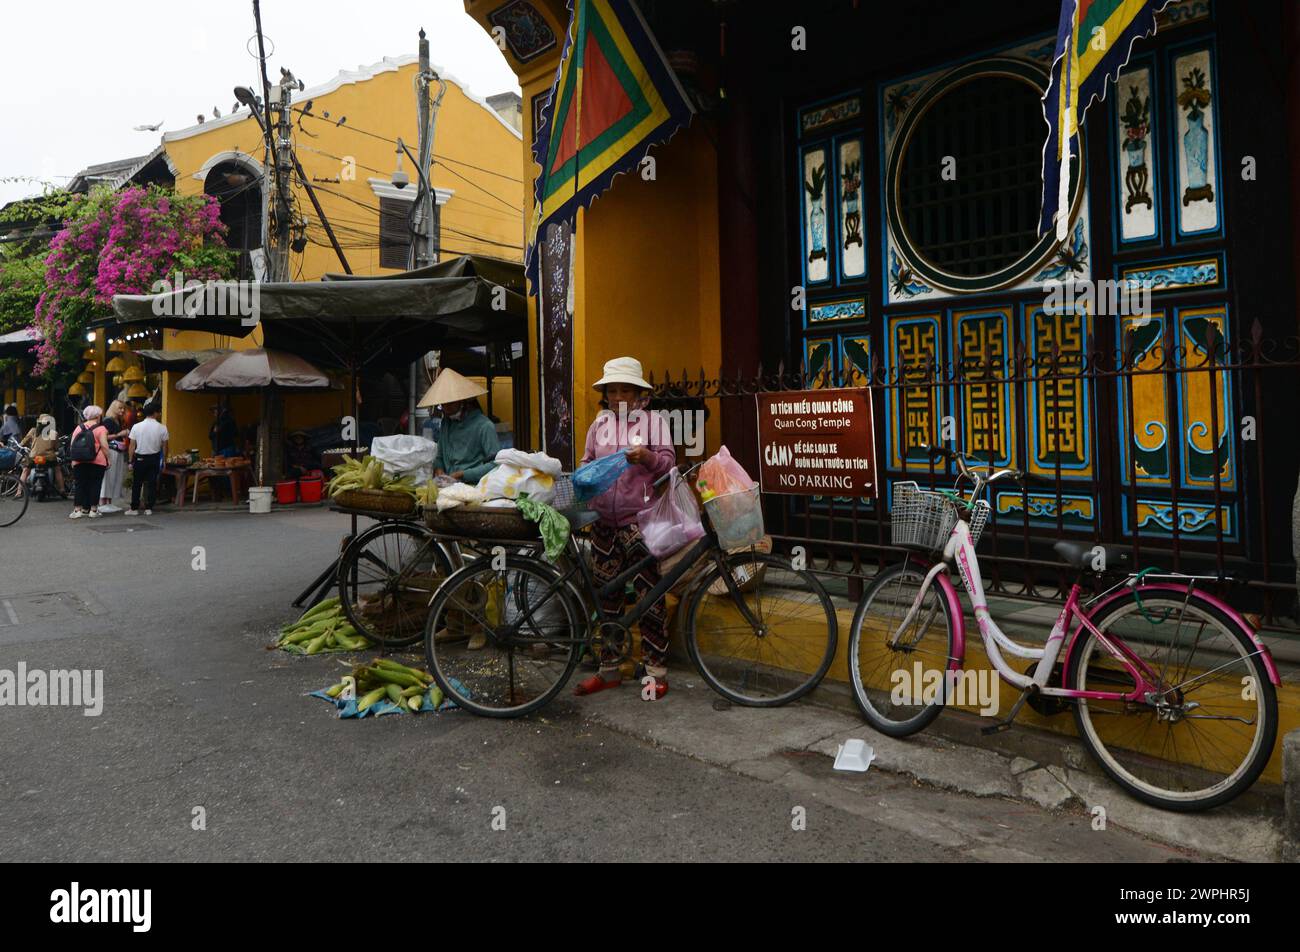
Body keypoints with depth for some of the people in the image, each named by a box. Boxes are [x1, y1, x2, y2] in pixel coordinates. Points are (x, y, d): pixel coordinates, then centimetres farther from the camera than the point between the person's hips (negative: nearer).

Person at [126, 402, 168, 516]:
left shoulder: (136, 427, -7)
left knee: (137, 484, 9)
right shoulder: (162, 428, -9)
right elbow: (164, 447, -3)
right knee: (152, 484, 7)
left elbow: (132, 446, -5)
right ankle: (149, 508, 9)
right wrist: (164, 460, 9)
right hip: (154, 458, 0)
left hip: (139, 458, 0)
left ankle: (134, 508, 12)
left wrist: (131, 461, 2)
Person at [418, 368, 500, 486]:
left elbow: (496, 463, -13)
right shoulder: (446, 422, 16)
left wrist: (462, 475, -14)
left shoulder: (484, 426, -8)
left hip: (473, 485, -6)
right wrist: (439, 469, 2)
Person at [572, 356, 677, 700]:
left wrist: (648, 457, -23)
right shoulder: (599, 424, 14)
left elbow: (669, 462, -4)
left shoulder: (653, 421, 2)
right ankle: (608, 669, 21)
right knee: (606, 593, 10)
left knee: (648, 591, -4)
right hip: (603, 519, 5)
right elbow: (587, 462, 18)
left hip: (639, 518, -5)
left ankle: (656, 669, 6)